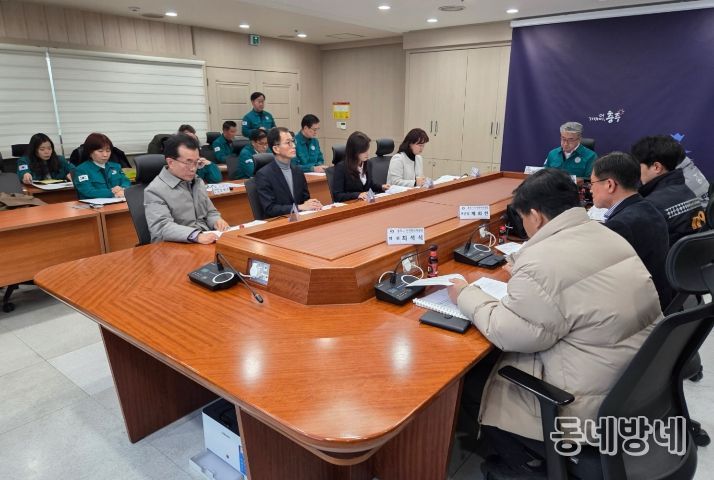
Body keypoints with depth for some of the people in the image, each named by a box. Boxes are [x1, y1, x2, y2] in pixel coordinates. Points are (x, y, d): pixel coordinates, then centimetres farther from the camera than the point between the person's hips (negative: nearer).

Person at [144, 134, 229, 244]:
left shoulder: (198, 182, 16)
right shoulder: (155, 191, -8)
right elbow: (161, 227, -20)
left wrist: (217, 221, -1)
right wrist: (196, 235, -35)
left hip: (207, 243, 7)